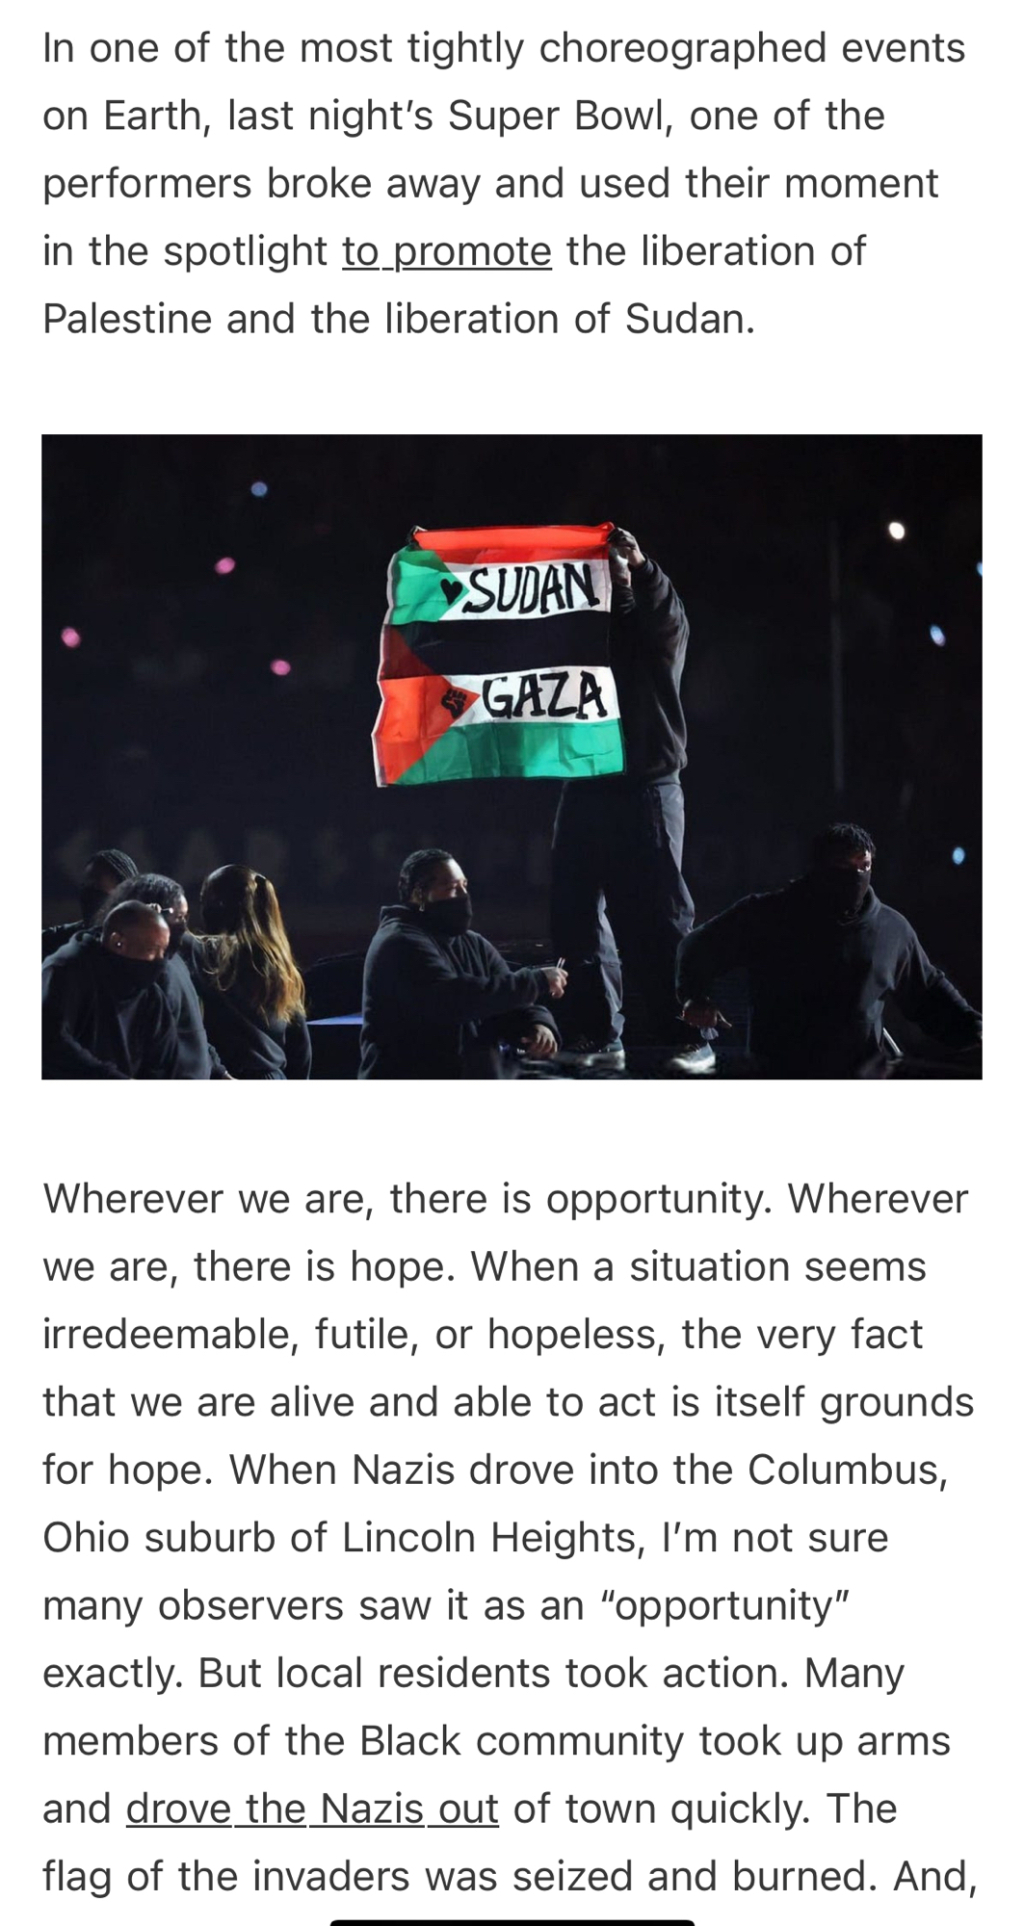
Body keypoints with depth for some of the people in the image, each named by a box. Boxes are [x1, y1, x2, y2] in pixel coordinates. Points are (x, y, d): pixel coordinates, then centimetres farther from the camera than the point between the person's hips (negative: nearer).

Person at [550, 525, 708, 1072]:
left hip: (646, 788, -5)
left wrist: (640, 566, -32)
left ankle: (687, 1037, -5)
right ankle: (595, 1035, 7)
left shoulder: (654, 621, 5)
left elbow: (668, 621, -16)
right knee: (577, 915, 2)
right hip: (585, 788, 5)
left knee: (659, 917, -7)